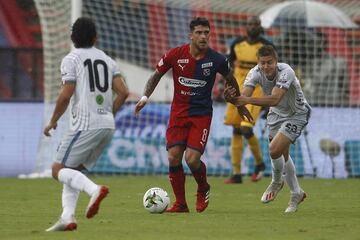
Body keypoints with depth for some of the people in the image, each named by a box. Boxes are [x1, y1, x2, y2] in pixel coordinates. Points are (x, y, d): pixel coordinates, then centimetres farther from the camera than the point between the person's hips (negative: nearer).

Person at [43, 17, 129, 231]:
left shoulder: (71, 59, -3)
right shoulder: (107, 60, 14)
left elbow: (66, 95, -12)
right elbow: (123, 92, 7)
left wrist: (53, 121, 1)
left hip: (85, 125, -7)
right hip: (107, 126, 7)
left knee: (59, 169, -5)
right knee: (73, 170, 15)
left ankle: (94, 189, -29)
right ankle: (68, 217, -1)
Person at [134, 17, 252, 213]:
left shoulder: (216, 60, -8)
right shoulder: (175, 55, -8)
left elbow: (230, 80, 12)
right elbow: (156, 75, 7)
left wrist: (240, 105, 23)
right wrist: (145, 97, -6)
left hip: (202, 114, -2)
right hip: (178, 112, 2)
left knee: (192, 159, -14)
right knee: (173, 158, -7)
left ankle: (203, 190, 18)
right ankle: (180, 203, 9)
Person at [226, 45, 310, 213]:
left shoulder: (286, 72, -35)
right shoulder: (255, 73, -19)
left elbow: (274, 99, -47)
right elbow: (245, 95, -30)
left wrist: (248, 100, -57)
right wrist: (232, 97, -54)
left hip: (296, 114, -6)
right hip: (276, 114, 6)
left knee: (275, 150, -20)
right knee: (282, 155, 14)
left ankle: (277, 182, 10)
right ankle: (297, 194, 33)